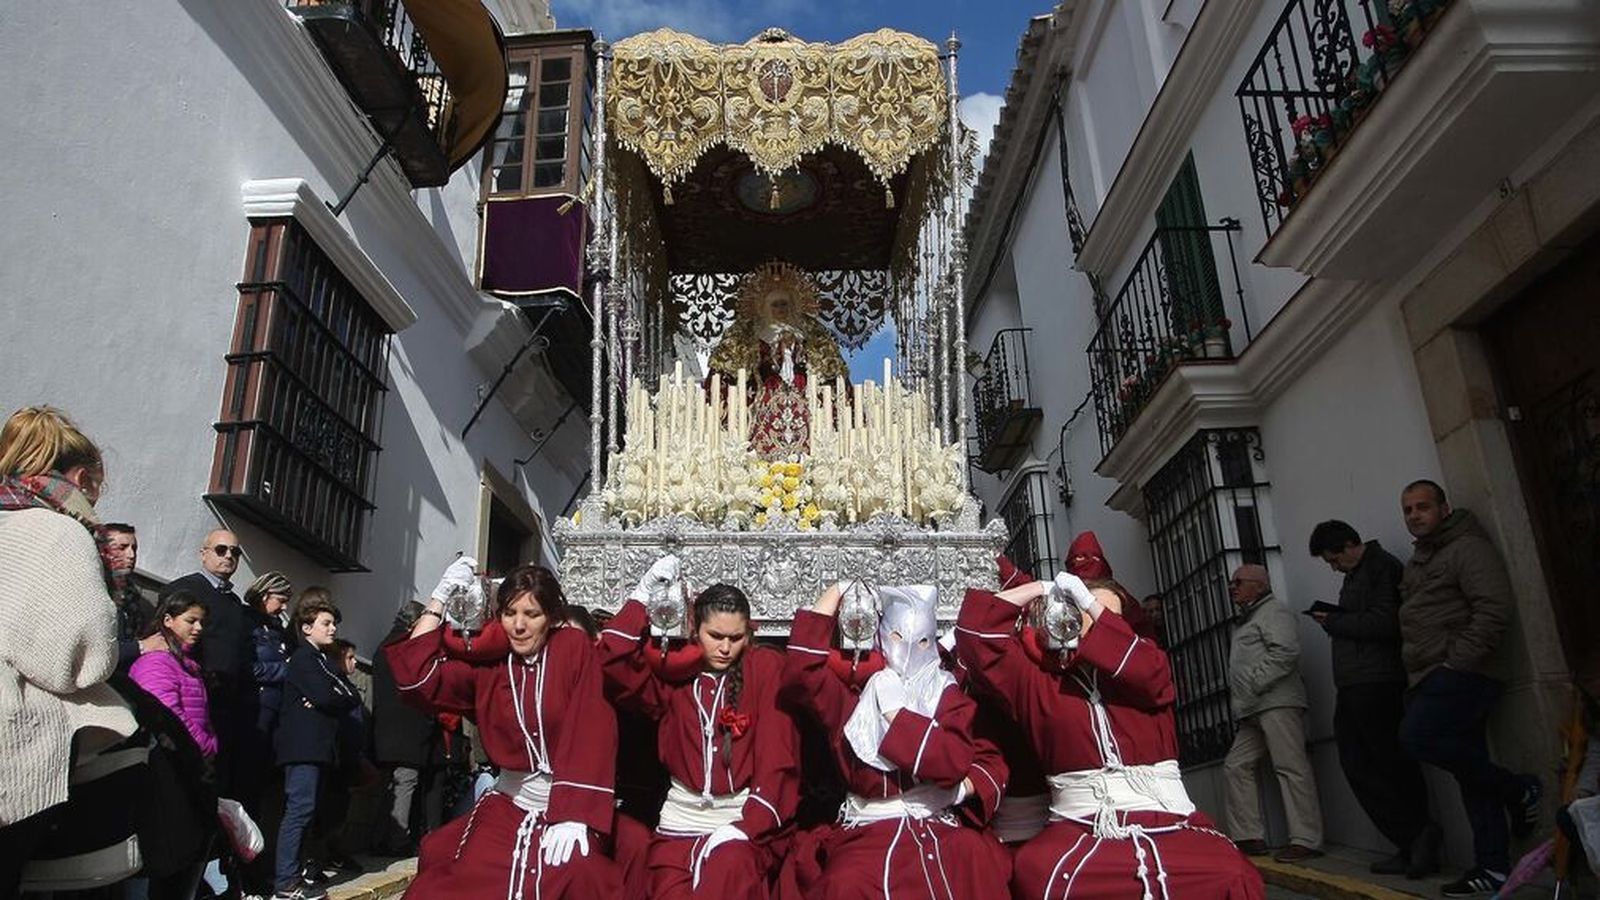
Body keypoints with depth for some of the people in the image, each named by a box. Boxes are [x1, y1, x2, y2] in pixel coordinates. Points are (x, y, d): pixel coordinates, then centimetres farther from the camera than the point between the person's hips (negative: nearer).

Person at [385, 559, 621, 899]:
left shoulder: (574, 649, -6)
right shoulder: (490, 660, 4)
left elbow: (591, 734, -11)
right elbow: (417, 677, -2)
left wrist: (574, 817, -20)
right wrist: (441, 596, -5)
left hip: (568, 808, -3)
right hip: (507, 808, 3)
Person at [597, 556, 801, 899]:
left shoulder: (766, 667, -1)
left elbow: (778, 758, -5)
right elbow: (612, 665, -9)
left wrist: (746, 826, -14)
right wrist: (643, 595, -11)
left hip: (746, 815, -3)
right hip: (682, 818, 3)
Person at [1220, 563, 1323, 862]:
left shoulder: (1273, 611, -3)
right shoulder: (1246, 619, 27)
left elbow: (1285, 652, -18)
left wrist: (1255, 683, -17)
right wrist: (1239, 695, 16)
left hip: (1277, 703, -10)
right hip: (1254, 710, 10)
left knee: (1291, 767, -9)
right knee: (1236, 765, 6)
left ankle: (1306, 840, -7)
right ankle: (1249, 837, 9)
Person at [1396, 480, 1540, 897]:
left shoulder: (1468, 548, -5)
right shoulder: (1416, 561, 22)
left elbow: (1493, 609, -16)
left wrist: (1458, 660, -18)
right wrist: (1415, 680, 14)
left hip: (1462, 674, -8)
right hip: (1431, 680, 8)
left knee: (1417, 736, -23)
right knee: (1470, 769, 8)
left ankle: (1517, 789, -4)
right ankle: (1493, 867, 11)